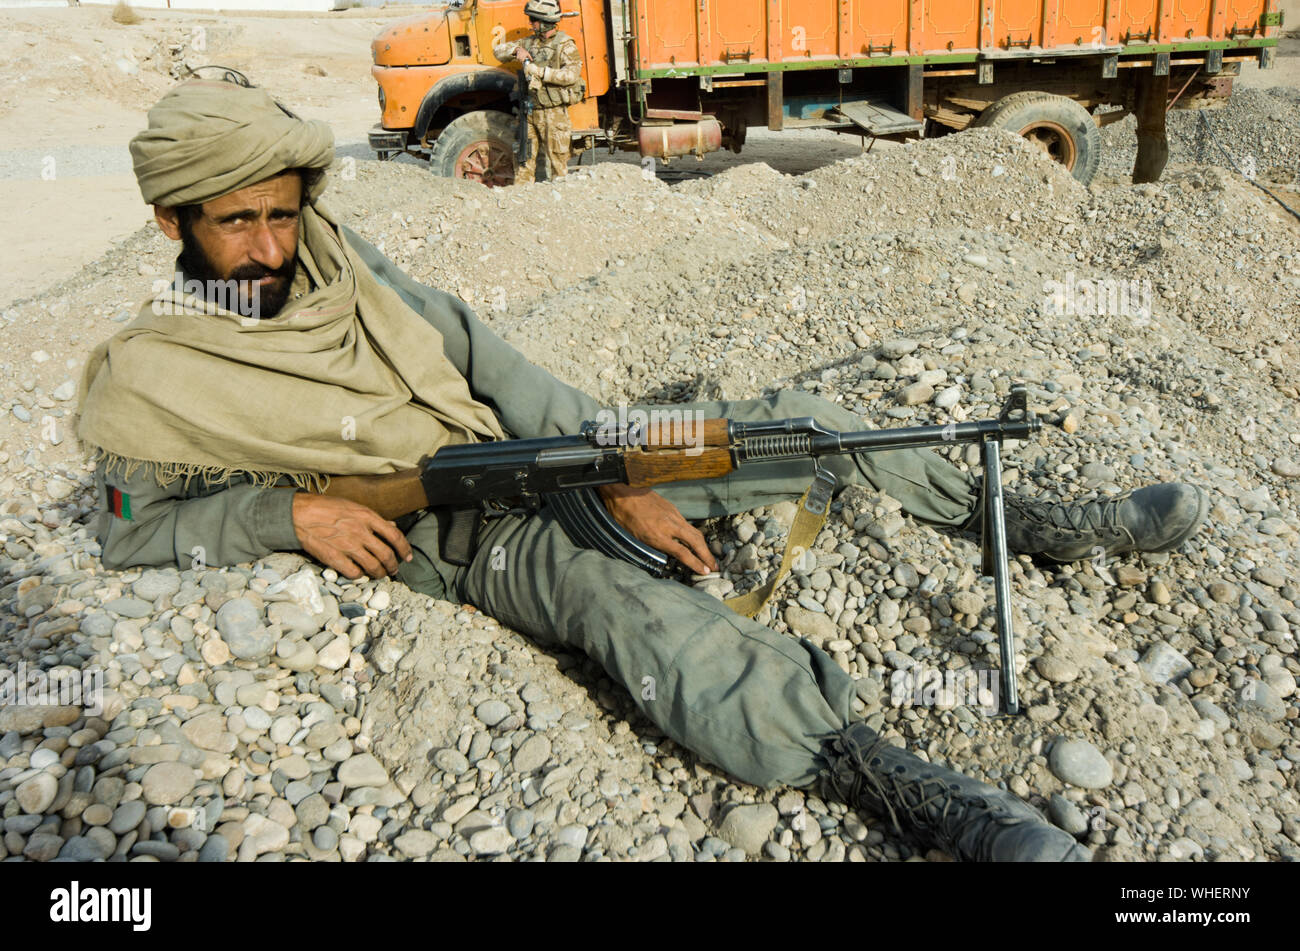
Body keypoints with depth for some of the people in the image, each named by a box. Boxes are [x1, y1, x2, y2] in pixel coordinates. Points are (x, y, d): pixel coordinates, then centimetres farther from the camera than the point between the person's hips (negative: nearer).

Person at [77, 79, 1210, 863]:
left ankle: (1039, 523, 11)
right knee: (639, 606, -38)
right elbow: (131, 532, 6)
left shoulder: (333, 254, 6)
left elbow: (481, 357, 0)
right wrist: (288, 512, -13)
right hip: (470, 539, -5)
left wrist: (617, 482, -11)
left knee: (787, 423, -1)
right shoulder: (144, 383, -2)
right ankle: (908, 788, -50)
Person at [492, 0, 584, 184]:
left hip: (554, 113, -6)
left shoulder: (565, 45, -5)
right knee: (525, 158, 8)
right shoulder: (530, 42, 13)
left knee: (557, 162, -3)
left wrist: (540, 72, -20)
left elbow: (571, 74, -20)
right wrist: (516, 50, -4)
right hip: (530, 112, 6)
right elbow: (498, 50, 17)